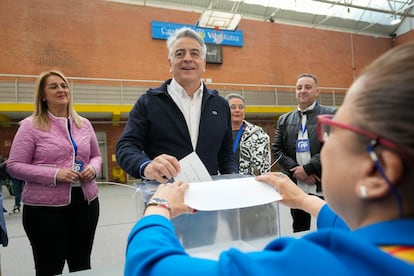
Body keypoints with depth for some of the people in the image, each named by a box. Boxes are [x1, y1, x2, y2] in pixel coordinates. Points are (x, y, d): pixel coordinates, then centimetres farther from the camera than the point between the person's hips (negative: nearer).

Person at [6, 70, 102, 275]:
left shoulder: (84, 124, 9)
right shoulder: (30, 125, -4)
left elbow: (96, 156, 17)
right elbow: (14, 166, -7)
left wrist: (93, 168, -6)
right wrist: (54, 174, -19)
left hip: (85, 202, 4)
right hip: (45, 207, -4)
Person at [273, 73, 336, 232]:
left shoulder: (330, 114, 0)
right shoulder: (284, 120, 11)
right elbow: (277, 150, 6)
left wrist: (308, 168, -15)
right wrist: (295, 170, -8)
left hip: (324, 186, -3)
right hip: (296, 186, 4)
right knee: (299, 232, 15)